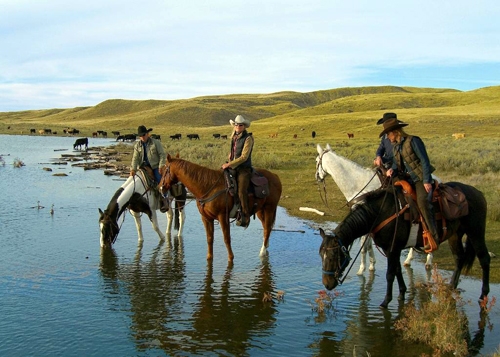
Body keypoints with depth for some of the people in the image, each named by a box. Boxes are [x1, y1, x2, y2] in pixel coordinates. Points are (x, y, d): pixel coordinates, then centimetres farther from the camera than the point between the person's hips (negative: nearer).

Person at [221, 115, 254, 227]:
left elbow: (244, 157, -16)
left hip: (244, 169, -8)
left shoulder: (248, 138, -9)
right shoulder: (234, 138, 13)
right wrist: (228, 163, 9)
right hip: (232, 168, 8)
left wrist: (229, 164, -17)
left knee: (241, 192, -20)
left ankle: (245, 217, -12)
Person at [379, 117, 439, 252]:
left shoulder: (413, 141, -8)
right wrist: (392, 170, -8)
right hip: (406, 180, 9)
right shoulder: (395, 147, 14)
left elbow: (425, 161, -11)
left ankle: (433, 237, -27)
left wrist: (426, 181, -18)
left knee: (422, 201, -28)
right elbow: (396, 164, 17)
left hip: (420, 179, -9)